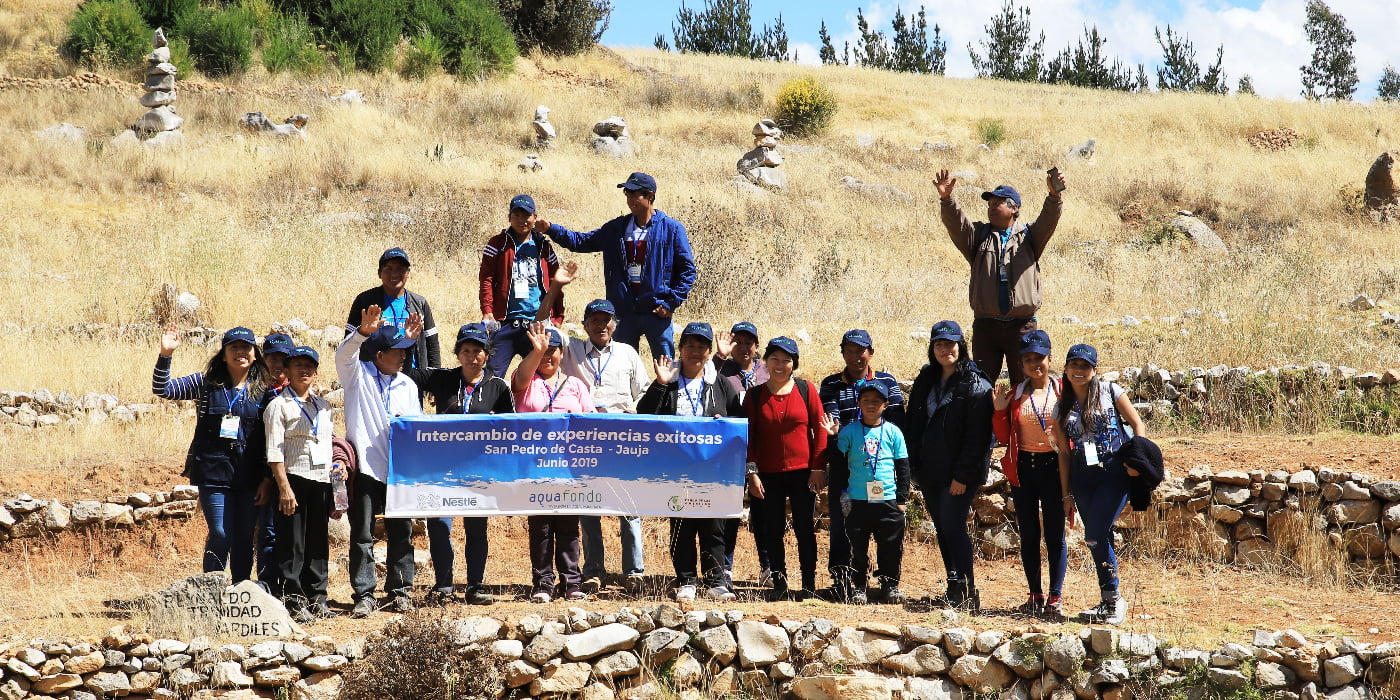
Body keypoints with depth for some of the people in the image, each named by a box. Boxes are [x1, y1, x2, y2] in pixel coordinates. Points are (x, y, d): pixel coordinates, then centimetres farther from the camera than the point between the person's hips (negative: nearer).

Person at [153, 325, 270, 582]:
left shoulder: (262, 391, 7)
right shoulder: (206, 383, 4)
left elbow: (270, 440, 7)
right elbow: (161, 389, 0)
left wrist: (266, 480, 2)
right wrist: (165, 356, -15)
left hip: (248, 474, 2)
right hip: (213, 471, -2)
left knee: (244, 538, 7)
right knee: (221, 535, -7)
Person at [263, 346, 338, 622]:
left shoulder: (323, 406, 17)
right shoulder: (279, 405, -1)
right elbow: (274, 451, -8)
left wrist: (337, 467, 5)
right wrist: (284, 488, -15)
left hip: (322, 481, 6)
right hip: (293, 478, -6)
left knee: (318, 543, 8)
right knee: (293, 545, -5)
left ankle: (317, 599, 13)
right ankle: (294, 602, -3)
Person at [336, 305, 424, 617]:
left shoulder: (407, 385, 18)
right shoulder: (357, 375, 4)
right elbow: (343, 355, -17)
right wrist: (363, 332, -35)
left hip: (400, 470, 4)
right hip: (365, 467, -4)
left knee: (402, 533, 4)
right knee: (362, 534, -2)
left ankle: (400, 592, 13)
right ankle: (364, 595, 1)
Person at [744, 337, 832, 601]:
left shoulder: (806, 390, 1)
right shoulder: (755, 395, 5)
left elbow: (820, 429, 1)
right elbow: (749, 436, 5)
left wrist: (818, 468, -5)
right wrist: (752, 473, -3)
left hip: (802, 472, -1)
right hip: (769, 475, 1)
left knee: (804, 529, 2)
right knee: (773, 531, 4)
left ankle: (809, 586, 7)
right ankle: (779, 585, 10)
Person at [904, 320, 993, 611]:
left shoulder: (975, 386, -9)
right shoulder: (925, 381, 11)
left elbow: (977, 436, -13)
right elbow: (913, 425, 16)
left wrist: (962, 475, -16)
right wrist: (916, 465, 8)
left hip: (959, 475, -7)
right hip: (929, 472, 7)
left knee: (953, 526, -12)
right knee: (942, 529, 10)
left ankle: (967, 592, -8)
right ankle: (955, 588, 18)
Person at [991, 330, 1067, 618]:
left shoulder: (1062, 391, 0)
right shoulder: (1015, 395, 9)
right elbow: (1004, 437, 8)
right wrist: (1000, 411, -5)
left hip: (1054, 467, -3)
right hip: (1023, 469, 3)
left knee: (1055, 534, -2)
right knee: (1028, 534, 7)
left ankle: (1055, 598, 2)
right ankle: (1035, 596, 15)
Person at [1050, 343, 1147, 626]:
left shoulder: (1110, 391, 0)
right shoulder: (1062, 407, 11)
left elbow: (1137, 425, 1)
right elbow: (1064, 451, 12)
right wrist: (1067, 493, 10)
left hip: (1115, 471, -4)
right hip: (1083, 476, 4)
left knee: (1095, 536, -14)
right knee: (1100, 539, 5)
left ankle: (1114, 600, -3)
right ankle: (1107, 602, 15)